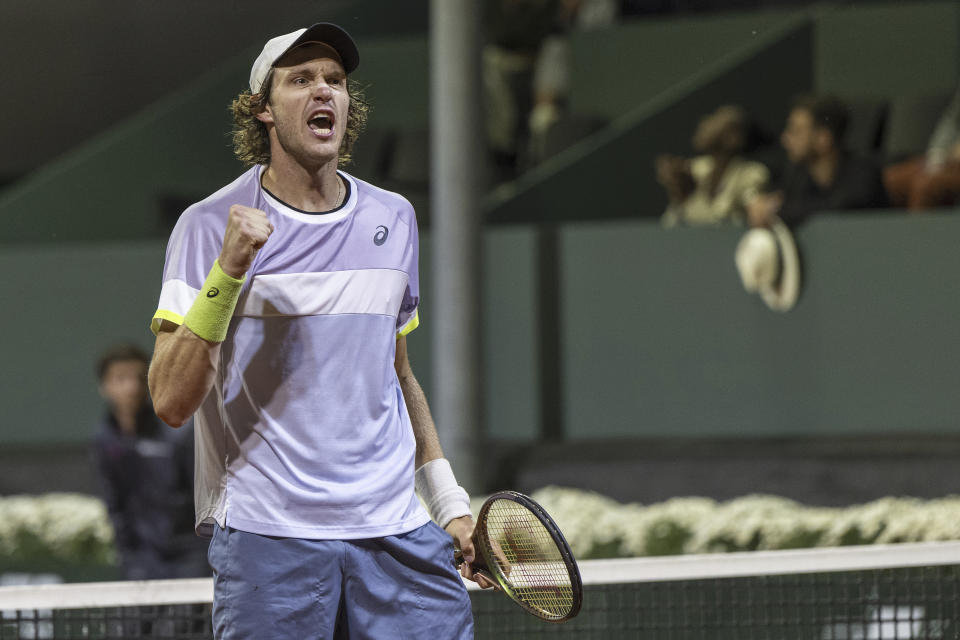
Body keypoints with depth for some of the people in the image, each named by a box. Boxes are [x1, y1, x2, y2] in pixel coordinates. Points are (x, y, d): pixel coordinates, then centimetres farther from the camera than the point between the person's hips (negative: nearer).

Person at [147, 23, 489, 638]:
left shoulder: (394, 219, 13)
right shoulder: (211, 226, -3)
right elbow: (171, 401, -11)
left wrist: (450, 501, 21)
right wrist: (228, 270, -20)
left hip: (398, 533, 4)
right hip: (266, 536, -4)